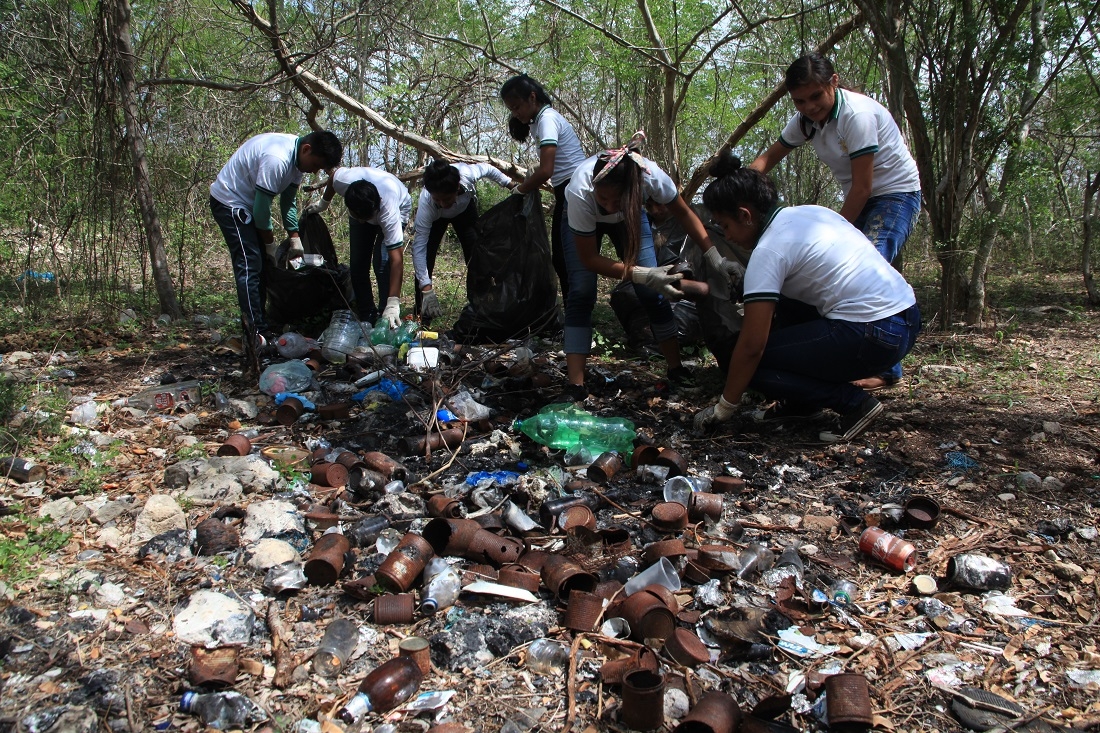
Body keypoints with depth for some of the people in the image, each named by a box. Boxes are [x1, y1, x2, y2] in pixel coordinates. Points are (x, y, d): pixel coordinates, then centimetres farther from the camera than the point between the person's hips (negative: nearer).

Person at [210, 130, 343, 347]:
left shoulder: (297, 158, -3)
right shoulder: (277, 159, -32)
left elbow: (288, 201, 7)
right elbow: (261, 208, -26)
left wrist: (294, 238, 2)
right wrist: (271, 243, -13)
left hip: (247, 204, 10)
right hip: (229, 201, -10)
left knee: (260, 265, 8)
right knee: (249, 265, -15)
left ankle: (258, 326, 13)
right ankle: (258, 334, -16)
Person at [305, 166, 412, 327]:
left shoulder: (389, 210, -47)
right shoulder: (343, 179, -39)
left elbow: (396, 258, -49)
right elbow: (334, 173, -10)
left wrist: (393, 303, -54)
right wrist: (323, 202, 6)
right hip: (359, 207, 4)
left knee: (383, 262, -22)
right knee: (357, 264, -3)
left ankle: (388, 319, -10)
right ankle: (367, 318, 9)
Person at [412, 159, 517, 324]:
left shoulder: (468, 173, -42)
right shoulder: (425, 203, -45)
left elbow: (487, 169, -17)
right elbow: (419, 247, -45)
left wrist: (513, 185, -10)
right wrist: (427, 290, -52)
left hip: (465, 208, 2)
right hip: (434, 217, -2)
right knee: (425, 256, -18)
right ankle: (422, 315, -8)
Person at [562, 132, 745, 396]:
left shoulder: (652, 176, -38)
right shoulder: (580, 193, -43)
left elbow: (684, 214, -17)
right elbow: (589, 259, -32)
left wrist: (715, 258, -26)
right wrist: (643, 275, -43)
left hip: (629, 216, 2)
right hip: (581, 221, -2)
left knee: (653, 291, -8)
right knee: (581, 292, -19)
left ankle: (676, 369, 8)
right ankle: (575, 386, -19)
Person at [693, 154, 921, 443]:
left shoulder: (768, 251, -12)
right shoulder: (810, 212, 12)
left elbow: (751, 346, -13)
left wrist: (724, 406, -2)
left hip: (874, 338, -10)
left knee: (752, 362, -3)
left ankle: (854, 402, -4)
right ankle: (803, 402, 20)